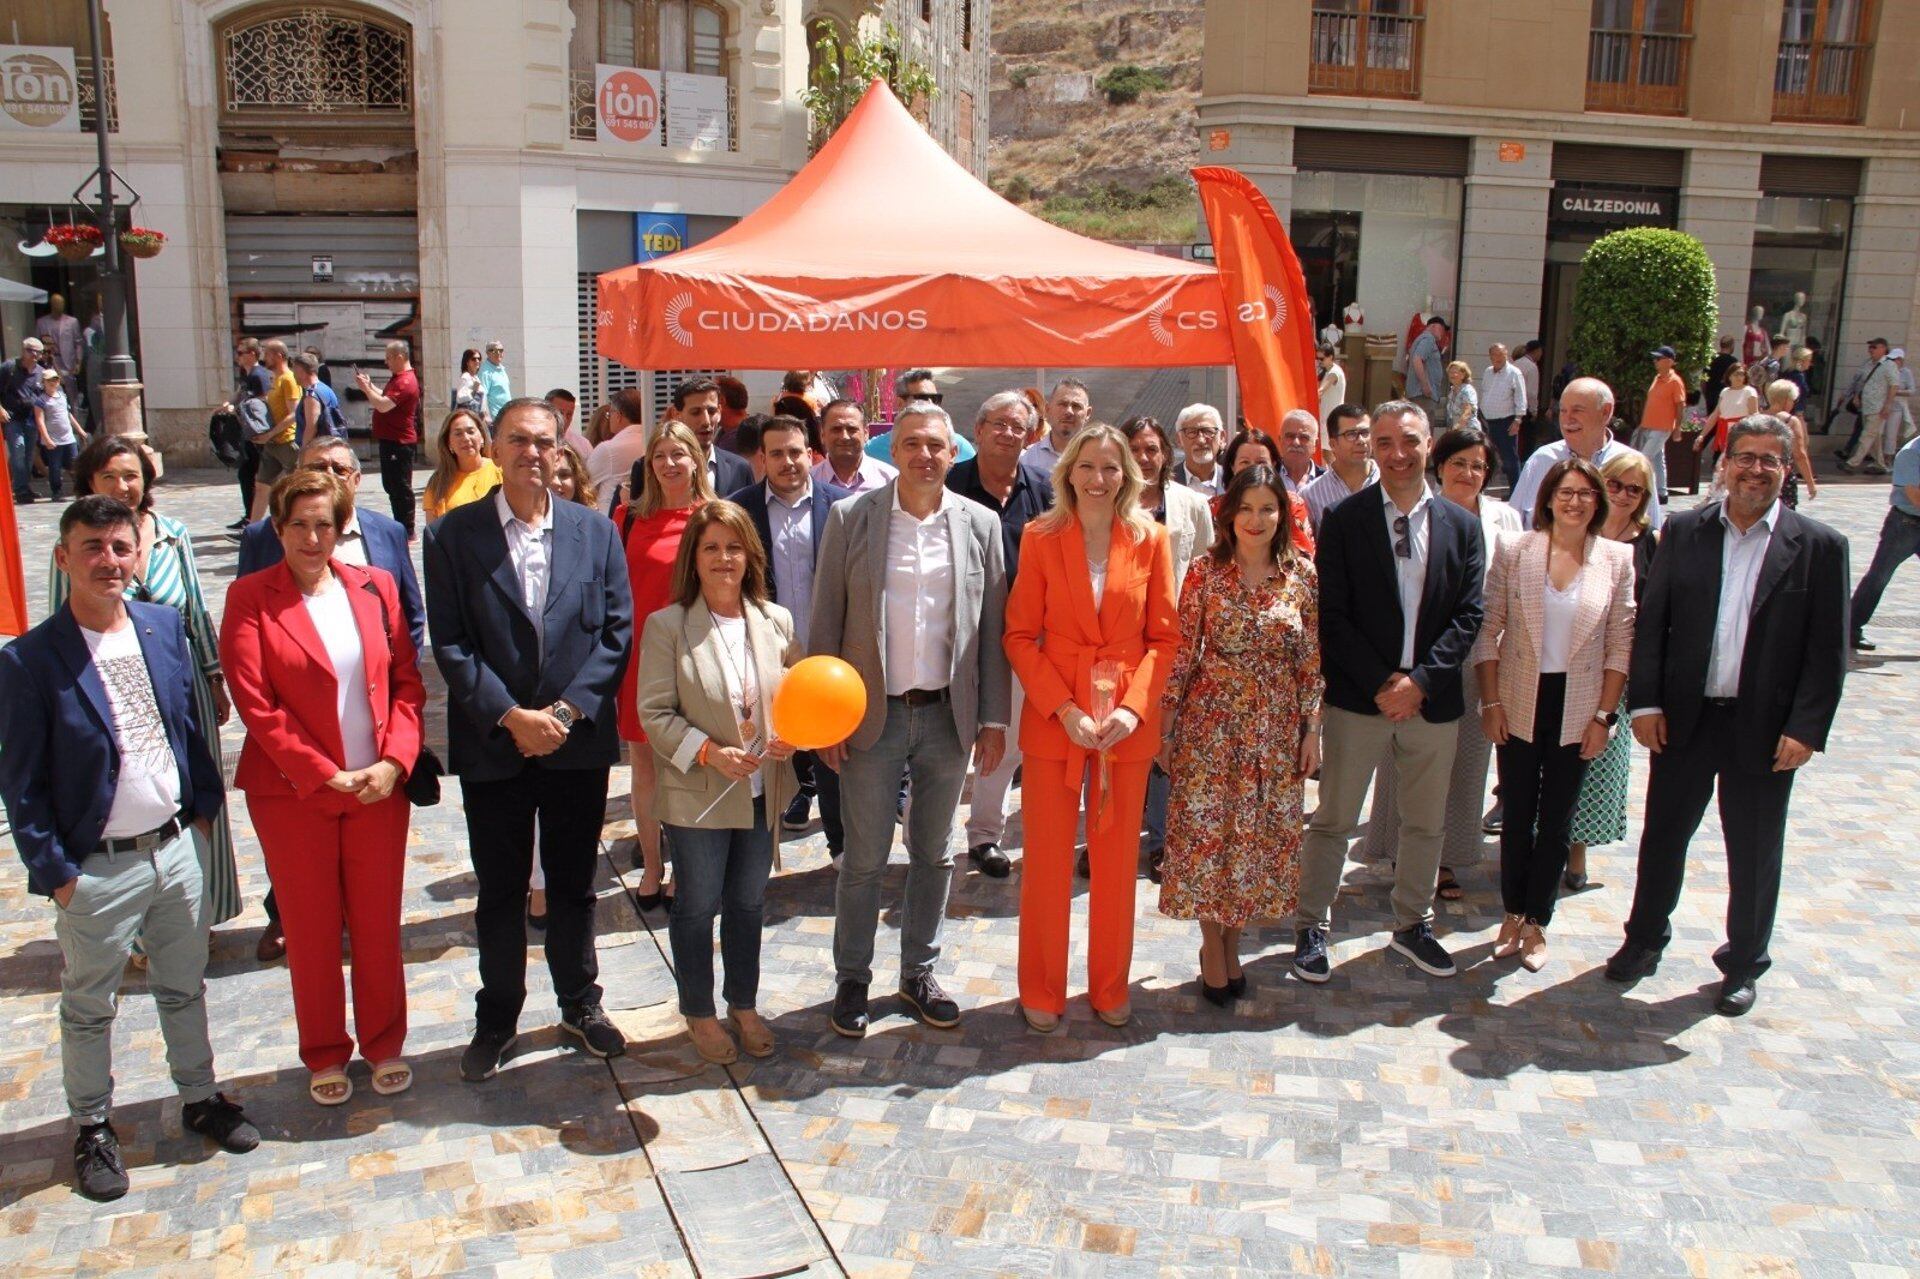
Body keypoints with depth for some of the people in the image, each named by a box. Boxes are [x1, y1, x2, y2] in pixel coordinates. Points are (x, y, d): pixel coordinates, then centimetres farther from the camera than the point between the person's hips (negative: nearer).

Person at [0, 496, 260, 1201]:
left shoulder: (166, 626, -1)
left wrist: (203, 807, 8)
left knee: (185, 989, 20)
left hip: (177, 847, 4)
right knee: (88, 1010, 16)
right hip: (95, 869, -4)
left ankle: (201, 1097, 39)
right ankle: (93, 1127, 35)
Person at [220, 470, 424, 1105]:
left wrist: (393, 761, -10)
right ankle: (325, 1057, 27)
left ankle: (385, 1045, 28)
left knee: (378, 923, 10)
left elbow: (407, 682, 4)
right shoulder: (250, 598, -4)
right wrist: (325, 775, -13)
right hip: (293, 792, -2)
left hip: (379, 787, 2)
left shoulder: (375, 587, 4)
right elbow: (255, 702, -9)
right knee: (310, 929, 10)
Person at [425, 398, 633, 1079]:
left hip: (579, 742, 2)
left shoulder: (596, 532, 3)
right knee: (500, 892, 11)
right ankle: (496, 1019, 28)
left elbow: (617, 632, -1)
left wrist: (567, 710, -12)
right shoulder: (453, 534, -3)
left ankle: (580, 1003, 33)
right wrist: (509, 716, -16)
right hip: (493, 747, -1)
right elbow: (449, 643, -8)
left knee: (574, 886, 15)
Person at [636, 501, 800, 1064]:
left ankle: (745, 1006, 37)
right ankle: (699, 1014, 31)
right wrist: (709, 752, -23)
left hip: (762, 792, 4)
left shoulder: (777, 621, -1)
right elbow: (654, 713, -12)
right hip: (698, 796, -3)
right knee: (697, 908, 11)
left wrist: (792, 735, -12)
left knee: (748, 904, 18)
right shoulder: (667, 625, -11)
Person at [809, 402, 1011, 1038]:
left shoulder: (980, 524, 2)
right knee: (864, 859, 7)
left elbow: (993, 627, 4)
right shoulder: (850, 517, -3)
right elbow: (825, 622, -2)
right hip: (871, 716, -2)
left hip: (948, 716, 2)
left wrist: (993, 718, 0)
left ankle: (919, 973, 30)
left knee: (934, 855, 14)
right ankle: (852, 979, 24)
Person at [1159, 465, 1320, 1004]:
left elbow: (1311, 659, 3)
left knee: (1259, 834, 9)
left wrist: (1312, 728, 2)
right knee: (1206, 829, 3)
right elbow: (1182, 652, -4)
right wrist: (1165, 726, -4)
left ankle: (1229, 943, 28)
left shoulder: (1303, 575, 0)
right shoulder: (1205, 571, -5)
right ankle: (1213, 949, 21)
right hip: (1211, 718, -2)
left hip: (1277, 725, 2)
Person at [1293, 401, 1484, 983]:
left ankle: (1412, 923, 34)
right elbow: (1332, 615, -8)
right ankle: (1310, 927, 19)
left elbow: (1468, 616, 1)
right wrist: (1380, 684, -14)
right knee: (1333, 821, 5)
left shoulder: (1461, 525, 4)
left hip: (1432, 698, 3)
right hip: (1357, 696, -3)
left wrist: (1420, 680, -12)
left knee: (1426, 823, 16)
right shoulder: (1344, 520, -4)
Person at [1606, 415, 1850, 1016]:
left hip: (1765, 728, -1)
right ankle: (1645, 938, 32)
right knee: (1663, 832, 13)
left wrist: (1806, 728, -11)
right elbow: (1651, 621, 1)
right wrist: (1645, 702, -5)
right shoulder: (1683, 530, 1)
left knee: (1755, 851, 12)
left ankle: (1744, 962, 30)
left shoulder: (1819, 546, -3)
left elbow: (1828, 649, -5)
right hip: (1685, 718, 1)